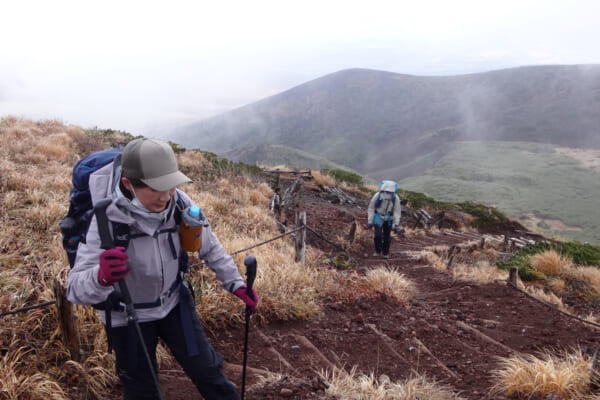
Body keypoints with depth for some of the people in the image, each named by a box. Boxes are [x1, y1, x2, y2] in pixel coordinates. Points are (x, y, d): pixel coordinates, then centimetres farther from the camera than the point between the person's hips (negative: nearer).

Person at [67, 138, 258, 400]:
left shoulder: (179, 203, -22)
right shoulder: (108, 219, -31)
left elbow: (209, 247, -4)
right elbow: (76, 288, -36)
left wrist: (236, 284, -6)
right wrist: (101, 277, -57)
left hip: (174, 302, 2)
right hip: (127, 315, -2)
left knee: (207, 370, 10)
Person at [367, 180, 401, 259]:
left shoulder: (396, 198, -24)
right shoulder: (377, 196, -26)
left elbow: (397, 212, -15)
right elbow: (371, 208, -14)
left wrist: (396, 225, -19)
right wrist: (369, 222, -13)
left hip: (388, 219, 1)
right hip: (378, 217, -1)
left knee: (387, 236, 7)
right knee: (378, 234, -14)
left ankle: (385, 252, 27)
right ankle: (377, 251, 8)